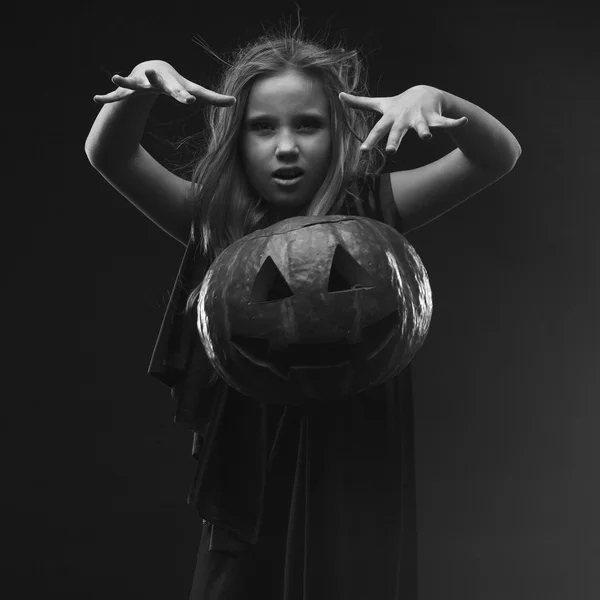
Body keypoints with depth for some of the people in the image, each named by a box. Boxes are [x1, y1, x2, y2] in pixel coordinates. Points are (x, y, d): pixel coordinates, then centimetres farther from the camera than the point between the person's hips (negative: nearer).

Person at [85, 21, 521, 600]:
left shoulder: (370, 211, -4)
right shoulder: (215, 221, -1)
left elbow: (498, 156, -11)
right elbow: (107, 155, -9)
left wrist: (431, 98, -29)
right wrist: (144, 83, -28)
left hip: (355, 492, -1)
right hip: (247, 491, 1)